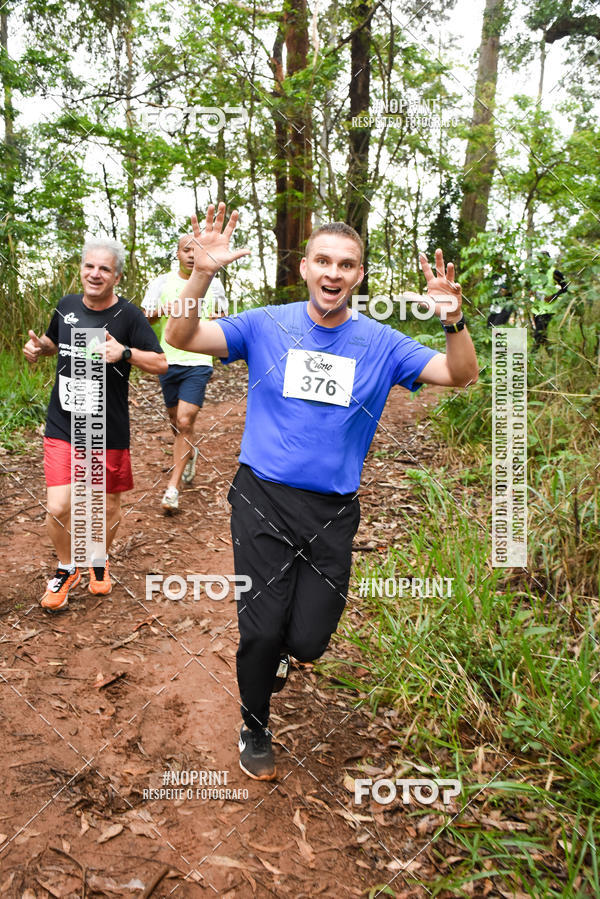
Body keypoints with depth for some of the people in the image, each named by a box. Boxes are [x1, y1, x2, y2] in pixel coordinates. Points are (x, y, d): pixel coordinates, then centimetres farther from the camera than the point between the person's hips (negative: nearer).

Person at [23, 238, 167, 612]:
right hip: (62, 426, 2)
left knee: (109, 505, 13)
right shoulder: (67, 305, 3)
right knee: (58, 508, -4)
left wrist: (124, 352, -27)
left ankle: (100, 561, 43)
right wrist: (39, 347, -1)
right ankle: (66, 569, 25)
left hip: (109, 430, -2)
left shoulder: (128, 315, -9)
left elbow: (161, 363, -11)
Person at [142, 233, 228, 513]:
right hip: (167, 361, 3)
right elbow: (144, 320, 5)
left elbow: (224, 320, 16)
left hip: (198, 363, -2)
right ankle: (190, 454, 47)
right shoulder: (161, 283, 6)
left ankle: (173, 488, -8)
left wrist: (214, 320, -8)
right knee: (176, 421, 15)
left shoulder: (213, 285, 6)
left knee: (185, 422, -13)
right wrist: (157, 314, -18)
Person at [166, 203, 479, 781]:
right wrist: (202, 275, -23)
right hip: (263, 500, -1)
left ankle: (285, 649, 43)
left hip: (333, 511, 1)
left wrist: (453, 321, -20)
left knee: (308, 640, 2)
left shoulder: (380, 343, 3)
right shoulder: (267, 326, 0)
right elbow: (180, 339, -7)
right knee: (262, 632, 0)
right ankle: (254, 732, 31)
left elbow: (462, 375, -1)